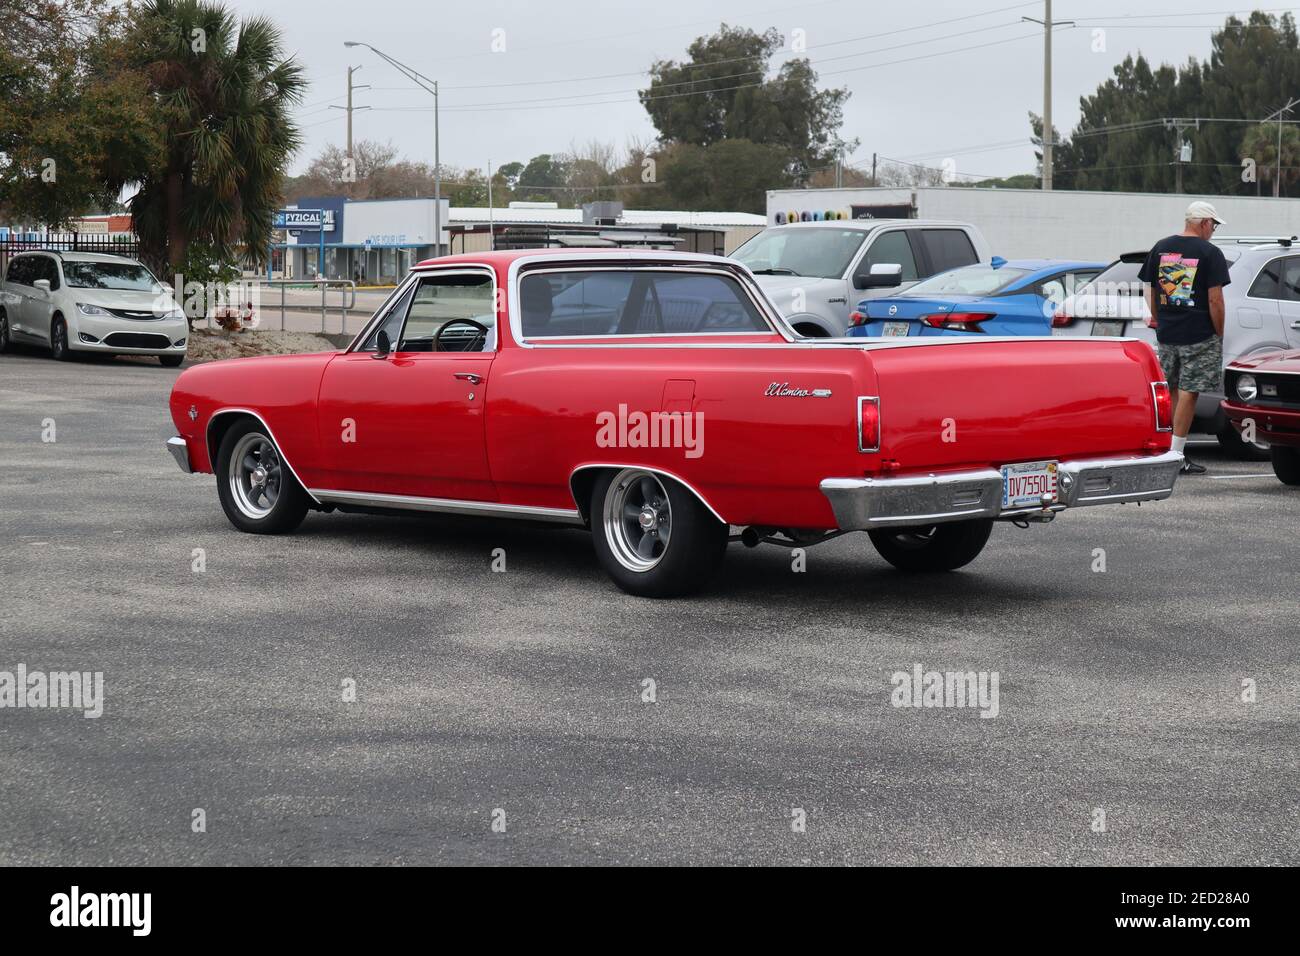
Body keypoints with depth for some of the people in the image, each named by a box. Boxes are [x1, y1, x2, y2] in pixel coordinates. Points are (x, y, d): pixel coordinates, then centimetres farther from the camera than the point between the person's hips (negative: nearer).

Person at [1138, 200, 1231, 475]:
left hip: (1165, 335, 5)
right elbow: (1215, 300, -11)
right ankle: (1177, 454, -3)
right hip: (1199, 336, -5)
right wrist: (1219, 335, -3)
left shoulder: (1160, 248, 8)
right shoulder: (1209, 252, -7)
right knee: (1188, 393, -3)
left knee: (1171, 393, 15)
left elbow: (1151, 294, 13)